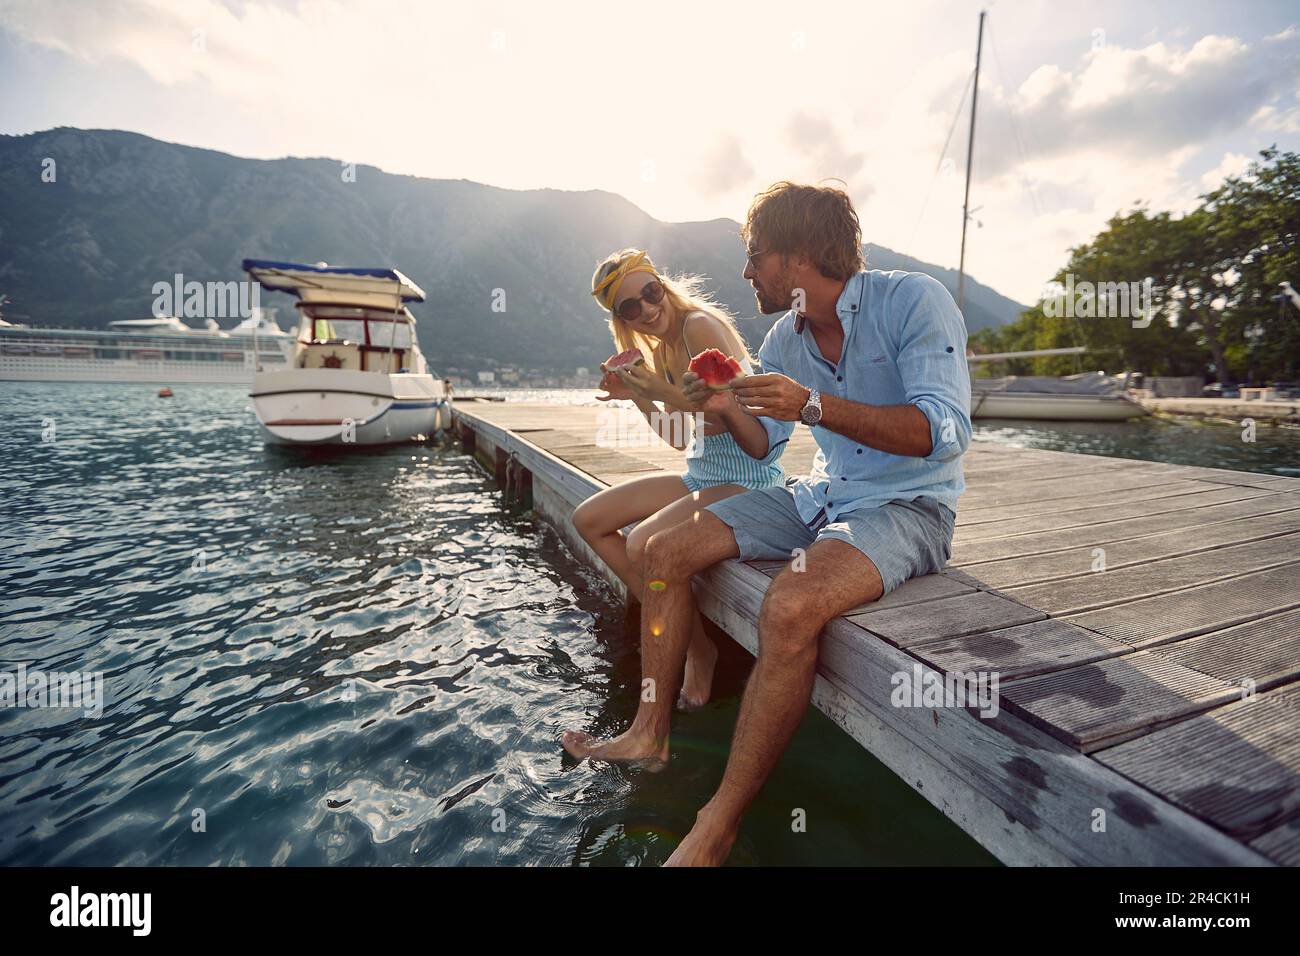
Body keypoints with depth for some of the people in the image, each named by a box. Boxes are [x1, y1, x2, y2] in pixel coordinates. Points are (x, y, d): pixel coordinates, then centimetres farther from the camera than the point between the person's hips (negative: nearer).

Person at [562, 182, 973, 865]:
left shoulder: (913, 301, -13)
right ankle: (650, 733, 7)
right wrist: (725, 406, -5)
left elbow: (945, 433, -24)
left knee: (789, 608, -36)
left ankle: (717, 827, -17)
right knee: (665, 552, -1)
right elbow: (765, 443, 14)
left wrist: (812, 405, -29)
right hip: (822, 496, 8)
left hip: (910, 507, -7)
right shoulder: (786, 337, 7)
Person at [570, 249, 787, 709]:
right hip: (701, 475, 10)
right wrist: (636, 395, 3)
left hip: (747, 477, -9)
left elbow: (738, 412, -22)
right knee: (588, 520, 7)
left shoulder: (700, 325, -14)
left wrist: (663, 391, -22)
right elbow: (681, 439, 12)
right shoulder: (660, 351, 11)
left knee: (642, 544, -29)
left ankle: (699, 649, -3)